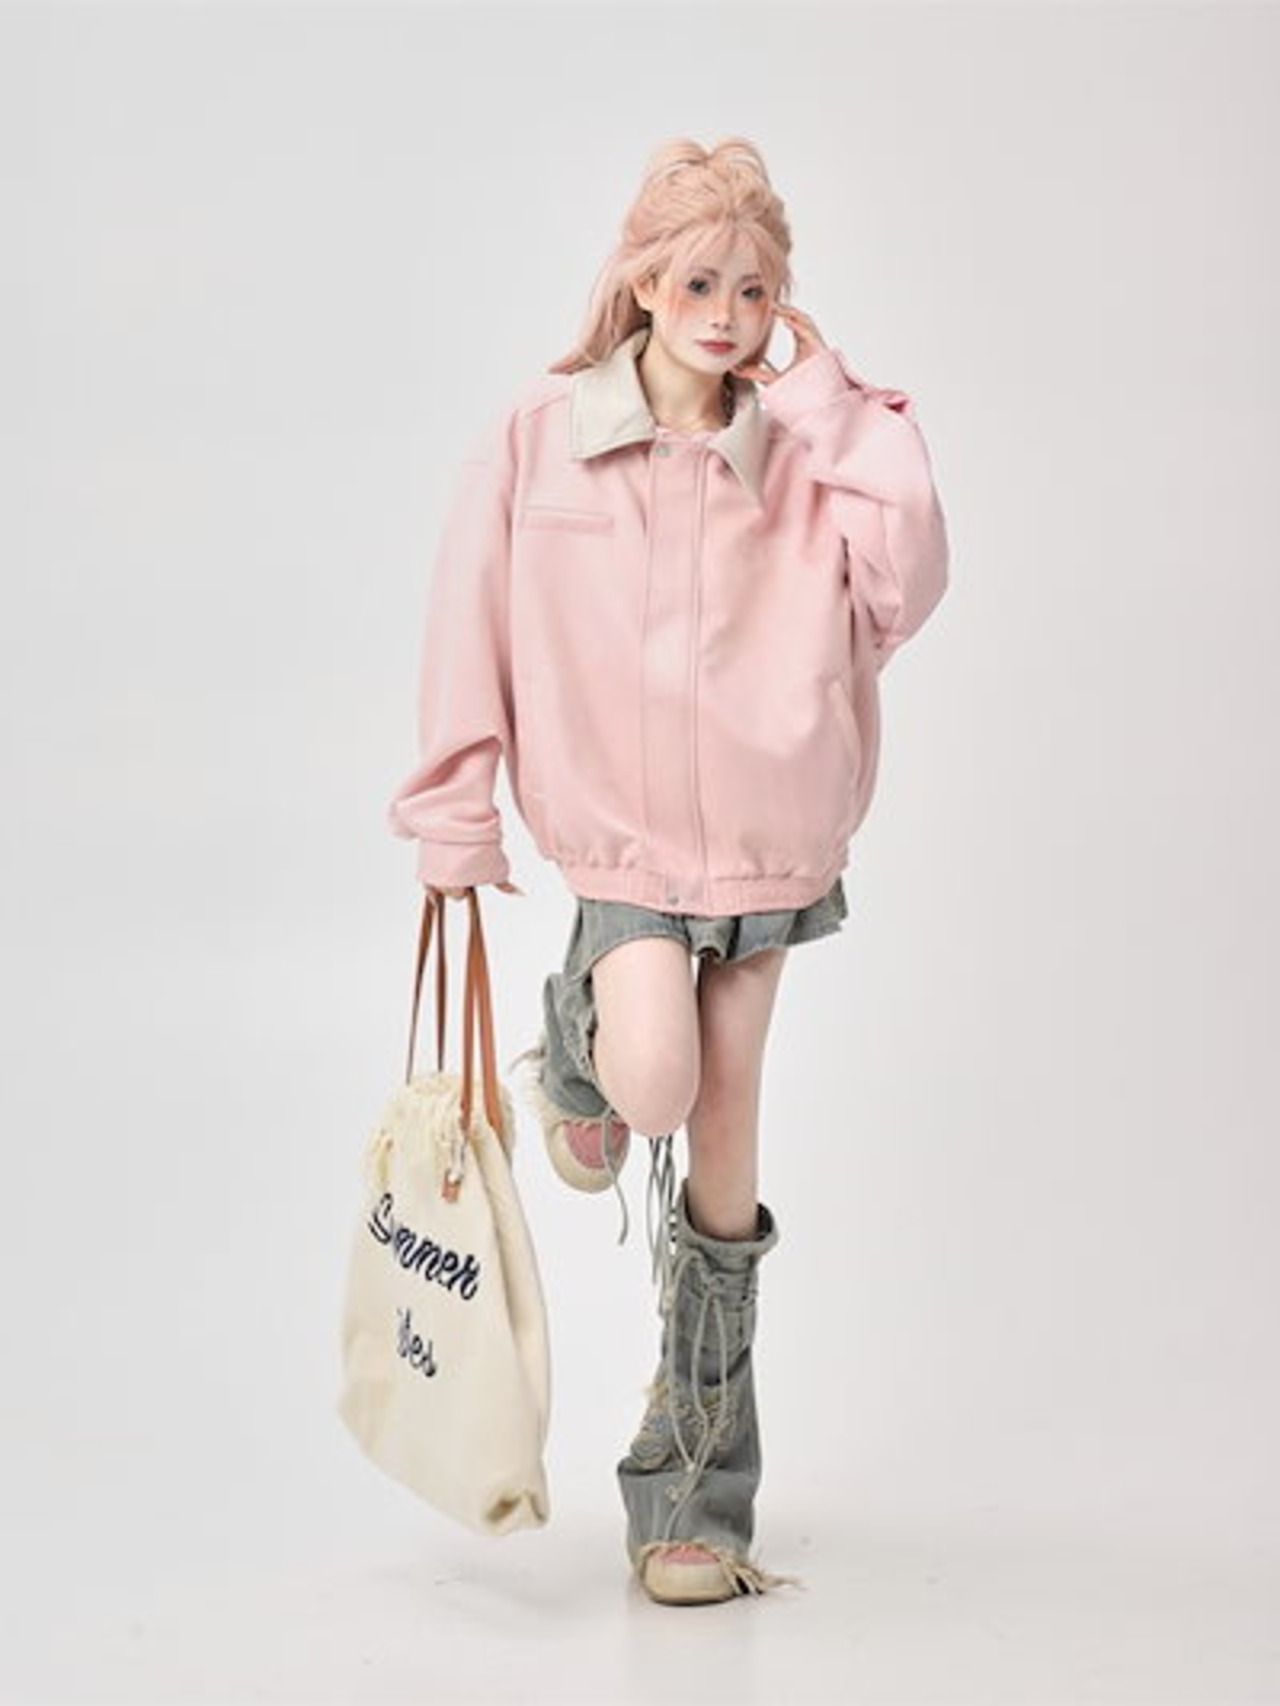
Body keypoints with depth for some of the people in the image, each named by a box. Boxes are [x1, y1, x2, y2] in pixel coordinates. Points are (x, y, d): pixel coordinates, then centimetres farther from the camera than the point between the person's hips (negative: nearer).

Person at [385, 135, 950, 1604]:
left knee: (725, 1167, 7)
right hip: (617, 827, -2)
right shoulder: (540, 439, -5)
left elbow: (905, 575, -19)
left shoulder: (805, 451, -3)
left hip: (764, 837, 2)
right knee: (654, 1087, -27)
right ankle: (579, 1043, 15)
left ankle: (694, 1503, 22)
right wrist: (454, 819, 0)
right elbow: (469, 632, -1)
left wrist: (828, 397, -16)